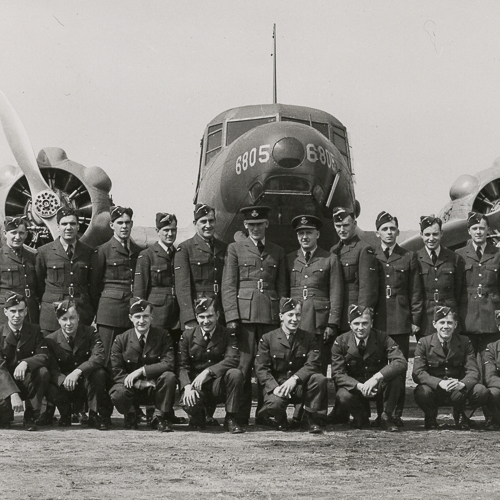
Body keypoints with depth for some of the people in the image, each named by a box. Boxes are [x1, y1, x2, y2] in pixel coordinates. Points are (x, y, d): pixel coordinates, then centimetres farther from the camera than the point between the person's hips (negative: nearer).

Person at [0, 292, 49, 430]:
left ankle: (31, 417, -14)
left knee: (43, 372, -30)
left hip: (26, 382, 2)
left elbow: (44, 356, -12)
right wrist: (14, 393, -31)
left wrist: (25, 363, -35)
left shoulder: (34, 330, 0)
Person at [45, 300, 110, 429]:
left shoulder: (90, 333, -8)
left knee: (99, 374, -33)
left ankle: (96, 416, -14)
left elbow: (98, 357, -25)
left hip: (87, 383, -1)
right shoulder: (51, 340, -5)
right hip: (65, 387, 1)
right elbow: (52, 368, -13)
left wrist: (78, 371, -42)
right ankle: (65, 416, 5)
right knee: (51, 391, -30)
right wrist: (63, 380, -37)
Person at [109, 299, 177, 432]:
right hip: (133, 388, 0)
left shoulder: (163, 336, -3)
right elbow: (116, 372, -8)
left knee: (169, 376, -31)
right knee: (117, 393, -33)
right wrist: (141, 384, -22)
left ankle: (160, 418, -10)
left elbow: (169, 364, -15)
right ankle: (131, 415, 3)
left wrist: (141, 371, -24)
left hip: (155, 390, 0)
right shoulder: (121, 340, -2)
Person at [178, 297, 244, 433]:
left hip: (219, 385, 0)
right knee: (189, 404, -34)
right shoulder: (187, 335, 4)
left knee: (235, 373, -32)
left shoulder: (227, 334, 0)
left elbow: (233, 360, -17)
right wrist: (187, 386, -22)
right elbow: (182, 366, -2)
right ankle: (198, 417, 8)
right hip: (197, 387, 0)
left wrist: (207, 372, -28)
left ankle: (230, 419, -14)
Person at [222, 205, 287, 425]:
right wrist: (231, 316, -6)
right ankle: (240, 416, -2)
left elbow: (281, 287, 18)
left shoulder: (278, 252, 17)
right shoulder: (235, 249, 9)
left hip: (271, 314, 2)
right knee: (243, 365, -5)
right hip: (244, 313, -2)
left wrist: (283, 314, 9)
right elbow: (228, 285, 3)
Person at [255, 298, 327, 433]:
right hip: (276, 384, -2)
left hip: (300, 386, 2)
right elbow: (261, 368, -5)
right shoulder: (267, 338, 3)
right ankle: (280, 419, 5)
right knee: (274, 403, -35)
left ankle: (313, 420, -9)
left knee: (319, 379, -29)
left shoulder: (309, 338, 7)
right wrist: (274, 387, -22)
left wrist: (295, 379, -25)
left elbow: (313, 364, -7)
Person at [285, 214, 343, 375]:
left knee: (319, 372, -2)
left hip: (320, 325, -2)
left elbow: (336, 295, 3)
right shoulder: (289, 259, 15)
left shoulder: (330, 259, 7)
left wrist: (332, 324, -5)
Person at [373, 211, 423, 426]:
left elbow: (415, 292, 8)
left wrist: (415, 319, 2)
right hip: (376, 320, 0)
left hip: (401, 321, 0)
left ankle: (397, 414, 4)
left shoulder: (409, 257, 9)